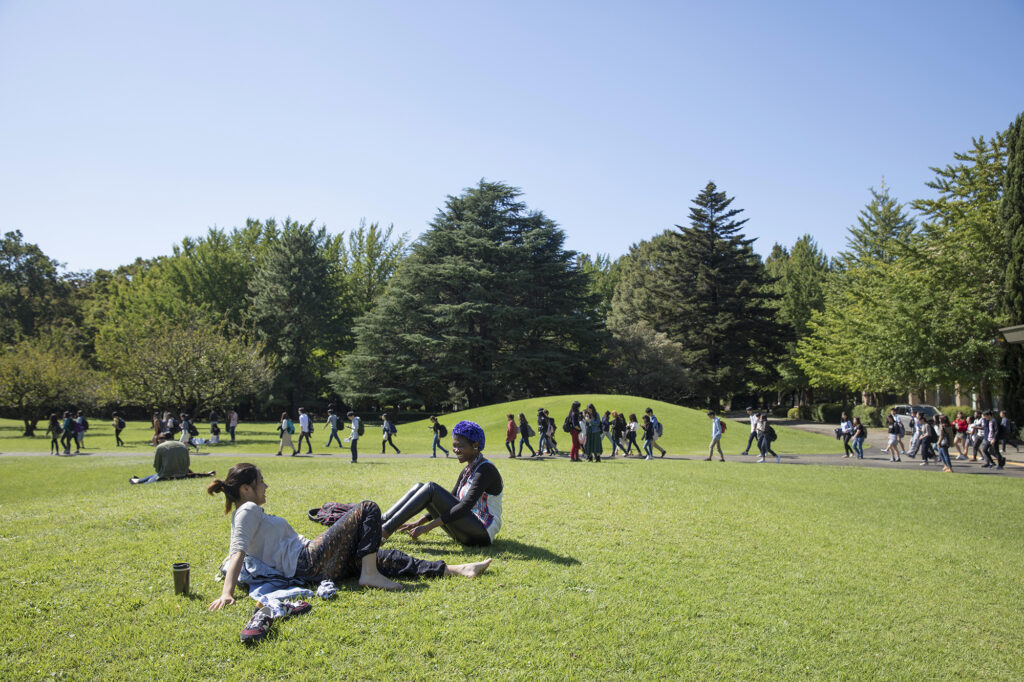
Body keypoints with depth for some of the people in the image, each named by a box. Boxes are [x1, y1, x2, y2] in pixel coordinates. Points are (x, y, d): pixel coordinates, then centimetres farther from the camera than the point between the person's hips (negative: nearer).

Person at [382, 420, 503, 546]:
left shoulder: (486, 470, -14)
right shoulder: (468, 470, 15)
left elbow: (466, 506, -23)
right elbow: (449, 502, 20)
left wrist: (427, 527, -26)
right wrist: (418, 523, 10)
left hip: (482, 533, -9)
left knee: (431, 489, -22)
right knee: (419, 487, -4)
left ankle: (385, 532, -25)